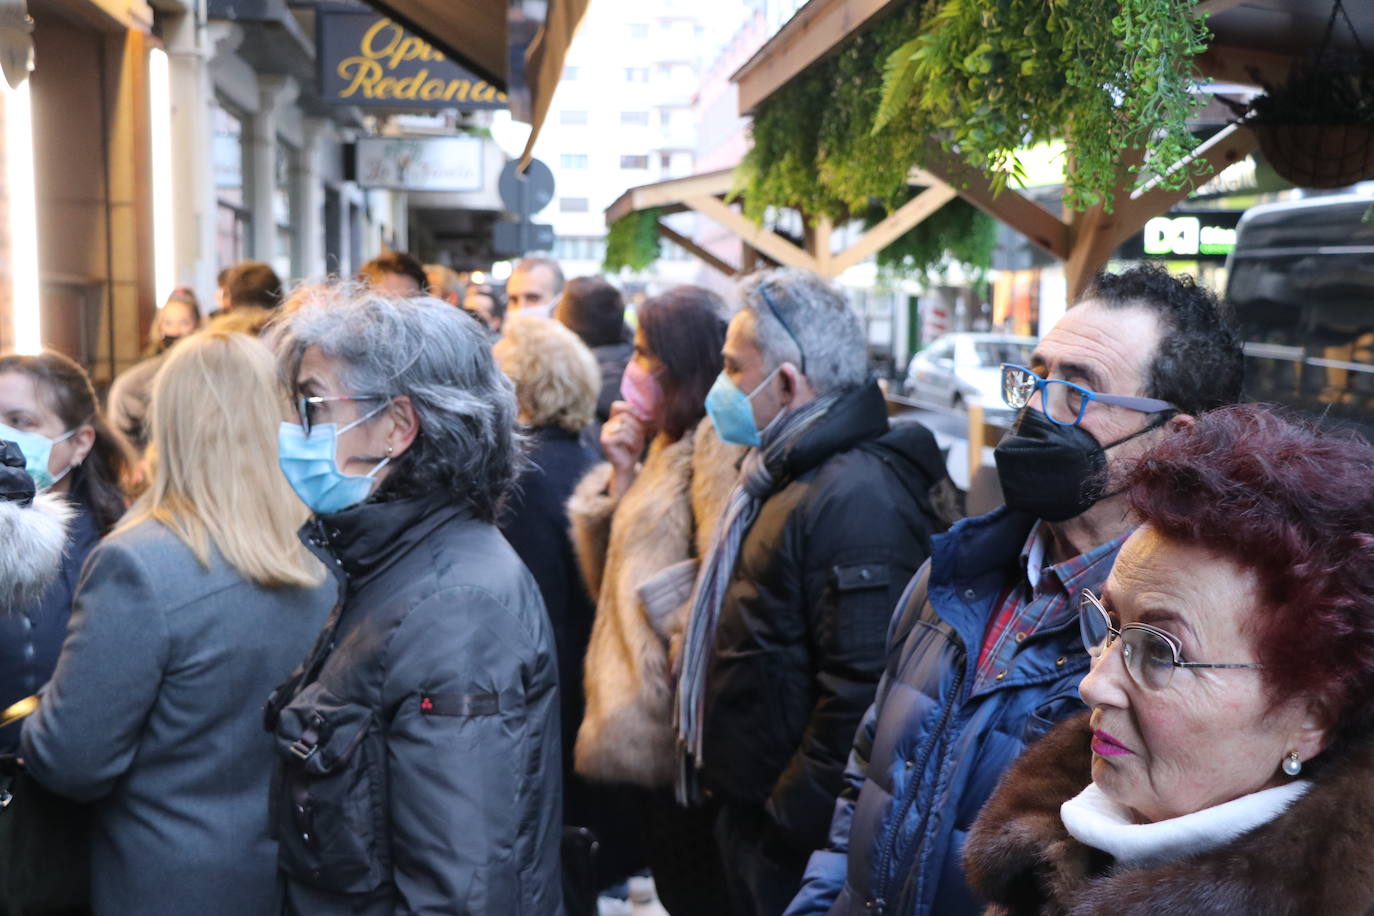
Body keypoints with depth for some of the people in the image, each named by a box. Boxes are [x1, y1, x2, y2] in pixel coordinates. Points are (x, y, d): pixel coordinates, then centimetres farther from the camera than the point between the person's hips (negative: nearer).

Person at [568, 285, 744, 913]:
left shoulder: (718, 442, -15)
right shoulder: (671, 443, 16)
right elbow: (616, 568, 15)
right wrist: (622, 472, 3)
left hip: (675, 721, -9)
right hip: (640, 719, 9)